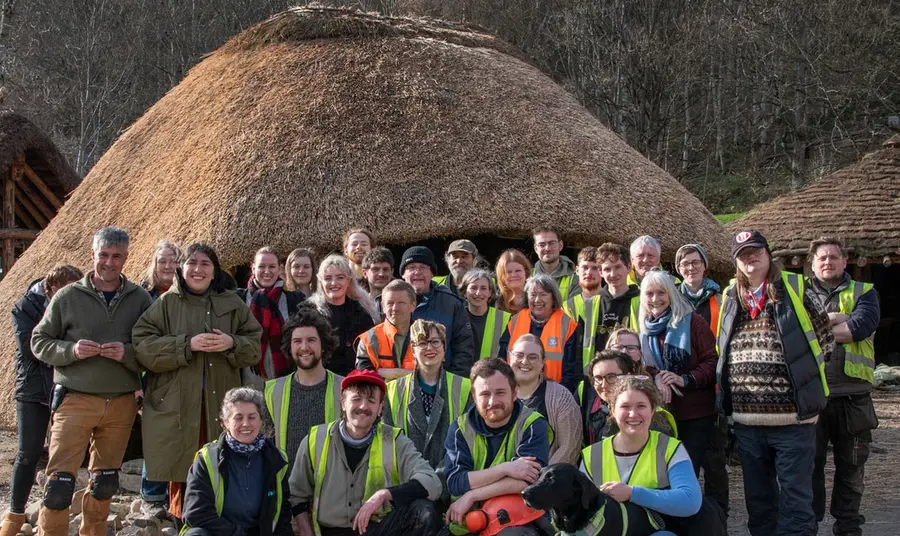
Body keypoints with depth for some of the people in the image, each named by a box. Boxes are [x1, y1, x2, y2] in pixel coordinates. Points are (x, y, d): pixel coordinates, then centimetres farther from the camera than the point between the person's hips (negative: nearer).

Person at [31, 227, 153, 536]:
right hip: (75, 400, -2)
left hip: (121, 403, 2)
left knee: (105, 483, 14)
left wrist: (128, 353, -16)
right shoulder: (68, 297, 0)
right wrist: (71, 350, -14)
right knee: (59, 482, -8)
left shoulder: (140, 299, 4)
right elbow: (39, 342, 4)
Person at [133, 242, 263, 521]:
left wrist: (232, 343, -13)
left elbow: (255, 346, 8)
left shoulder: (233, 304, 10)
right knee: (181, 476, 2)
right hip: (177, 406, -2)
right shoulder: (165, 304, 2)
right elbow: (143, 346, -8)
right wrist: (187, 344, -18)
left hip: (220, 406, 2)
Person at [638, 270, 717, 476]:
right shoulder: (644, 329, 11)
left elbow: (713, 361, -6)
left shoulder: (692, 322, -3)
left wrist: (686, 379, -20)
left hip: (696, 415, -4)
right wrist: (655, 377, -12)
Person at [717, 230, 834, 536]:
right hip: (747, 421, 4)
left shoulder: (795, 289, -2)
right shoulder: (730, 299, 10)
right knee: (758, 500, 14)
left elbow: (825, 337, 4)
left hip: (792, 418, -4)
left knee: (795, 501, -2)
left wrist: (804, 374, 3)